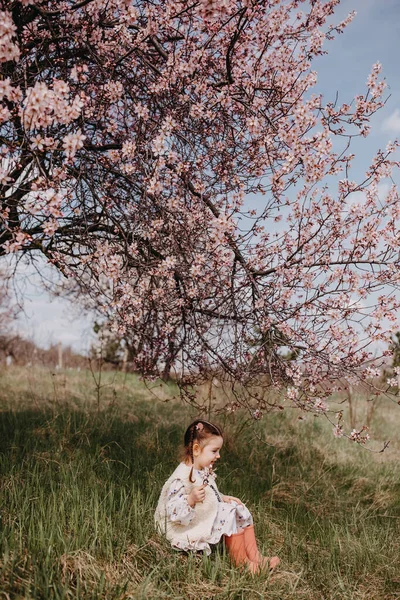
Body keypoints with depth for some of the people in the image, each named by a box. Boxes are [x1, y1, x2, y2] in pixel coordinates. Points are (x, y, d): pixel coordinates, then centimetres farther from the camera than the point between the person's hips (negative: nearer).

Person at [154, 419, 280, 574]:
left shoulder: (204, 470, 3)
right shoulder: (181, 478, -28)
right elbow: (174, 514, -30)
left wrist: (223, 498, 5)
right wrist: (191, 499, -44)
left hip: (210, 516, 10)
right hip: (193, 530, -10)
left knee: (241, 513, 4)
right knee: (230, 517, -18)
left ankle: (255, 558, 5)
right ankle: (240, 561, 0)